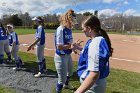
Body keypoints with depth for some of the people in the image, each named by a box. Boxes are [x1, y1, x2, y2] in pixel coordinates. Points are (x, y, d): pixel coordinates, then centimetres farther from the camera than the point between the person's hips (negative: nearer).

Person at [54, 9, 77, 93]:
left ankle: (66, 84, 60)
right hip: (61, 57, -9)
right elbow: (59, 46, -26)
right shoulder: (60, 29, -22)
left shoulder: (69, 29, 3)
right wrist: (71, 46, -28)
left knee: (70, 73, 31)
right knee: (62, 79, 4)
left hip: (68, 55, 9)